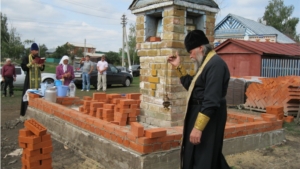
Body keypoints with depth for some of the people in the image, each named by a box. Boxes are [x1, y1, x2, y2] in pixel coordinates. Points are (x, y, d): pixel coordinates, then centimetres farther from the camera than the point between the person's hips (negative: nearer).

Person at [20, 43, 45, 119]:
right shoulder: (26, 58, -1)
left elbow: (42, 69, 12)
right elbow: (24, 68, -8)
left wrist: (41, 66, -10)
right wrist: (31, 63, -19)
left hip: (38, 80, 4)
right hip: (29, 80, -4)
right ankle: (23, 114, 0)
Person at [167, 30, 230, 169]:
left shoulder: (215, 64, -20)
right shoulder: (206, 63, 13)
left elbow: (211, 101, -26)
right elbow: (191, 86, 20)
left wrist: (198, 127, -26)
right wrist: (179, 66, 13)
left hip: (208, 119, -10)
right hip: (200, 114, 10)